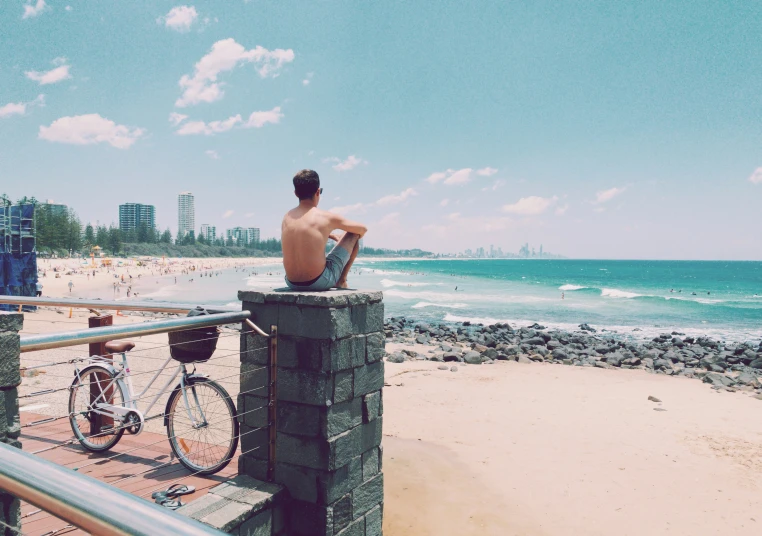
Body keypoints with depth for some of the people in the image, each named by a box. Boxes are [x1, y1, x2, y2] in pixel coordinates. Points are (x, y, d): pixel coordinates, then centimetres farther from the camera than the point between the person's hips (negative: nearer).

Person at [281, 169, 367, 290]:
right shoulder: (327, 218, -11)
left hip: (292, 284, 5)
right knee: (353, 234, 10)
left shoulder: (287, 217, 3)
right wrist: (353, 240, 27)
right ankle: (341, 281, 20)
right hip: (320, 282, -5)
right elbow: (363, 229, 6)